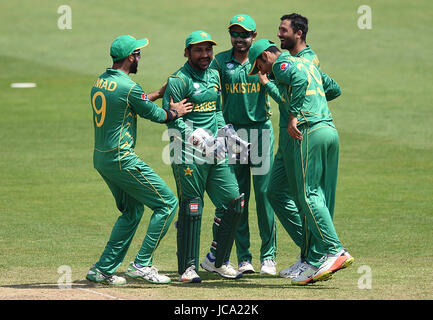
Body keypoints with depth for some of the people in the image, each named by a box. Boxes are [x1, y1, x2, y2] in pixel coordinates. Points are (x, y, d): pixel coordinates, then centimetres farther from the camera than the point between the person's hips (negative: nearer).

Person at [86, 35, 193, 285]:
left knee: (133, 209, 21)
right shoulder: (127, 87, -17)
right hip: (121, 159, -9)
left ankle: (103, 269, 17)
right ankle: (142, 264, -4)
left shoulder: (100, 82, 10)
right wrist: (175, 112, 14)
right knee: (167, 203, -2)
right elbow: (156, 115, -5)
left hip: (101, 158, 9)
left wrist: (160, 93, 25)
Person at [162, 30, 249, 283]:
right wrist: (194, 136, -22)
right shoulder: (179, 80, -7)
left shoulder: (214, 76, 17)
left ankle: (217, 260, 16)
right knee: (191, 208, -7)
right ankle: (188, 268, -2)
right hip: (188, 153, -7)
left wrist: (226, 135, 16)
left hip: (215, 151, 7)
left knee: (233, 202, 3)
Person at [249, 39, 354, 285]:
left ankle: (335, 251, -21)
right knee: (322, 197, 7)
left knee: (309, 194, -10)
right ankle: (316, 261, 6)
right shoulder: (308, 63, 26)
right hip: (331, 130, 9)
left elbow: (300, 78, -21)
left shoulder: (282, 64, 1)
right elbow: (334, 89, 29)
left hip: (310, 131, -9)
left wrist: (294, 115, -19)